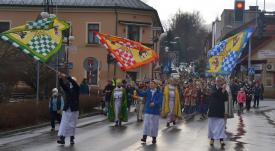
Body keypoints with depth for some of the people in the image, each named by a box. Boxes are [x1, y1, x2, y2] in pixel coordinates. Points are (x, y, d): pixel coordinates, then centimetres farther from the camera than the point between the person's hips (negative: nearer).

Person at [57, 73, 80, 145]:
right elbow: (62, 84, -6)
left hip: (74, 110, -2)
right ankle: (62, 138, -11)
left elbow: (73, 82, -17)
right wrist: (61, 79, -27)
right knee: (64, 124, -5)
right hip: (66, 109, 3)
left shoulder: (76, 88, 2)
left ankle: (72, 139, 8)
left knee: (72, 125, 1)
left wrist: (66, 77, -28)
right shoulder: (67, 88, 11)